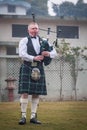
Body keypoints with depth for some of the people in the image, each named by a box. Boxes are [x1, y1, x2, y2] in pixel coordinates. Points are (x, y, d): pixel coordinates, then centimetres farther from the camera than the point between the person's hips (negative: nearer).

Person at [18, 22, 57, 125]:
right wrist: (33, 58, -19)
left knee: (36, 94, 4)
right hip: (27, 68, -3)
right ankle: (23, 116, -1)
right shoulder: (24, 41, 5)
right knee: (24, 93, -7)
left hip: (39, 69, 4)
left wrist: (49, 54, -12)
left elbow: (54, 53, 10)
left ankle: (33, 117, 11)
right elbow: (22, 54, -8)